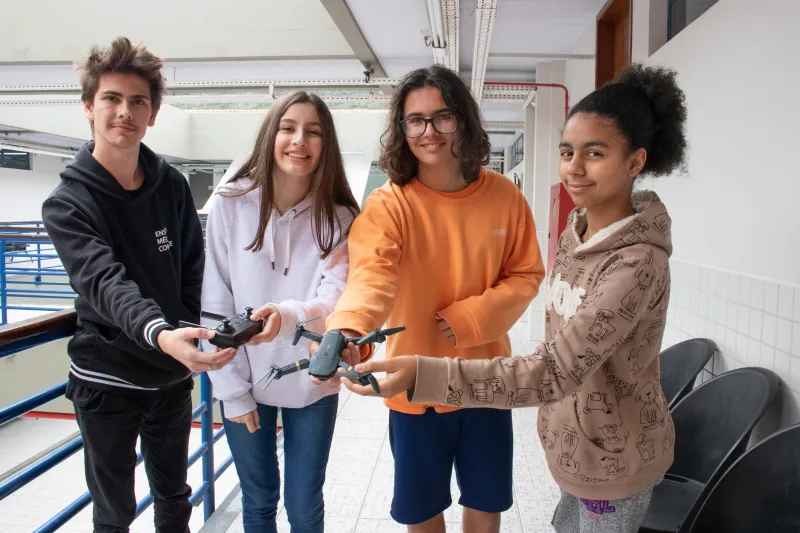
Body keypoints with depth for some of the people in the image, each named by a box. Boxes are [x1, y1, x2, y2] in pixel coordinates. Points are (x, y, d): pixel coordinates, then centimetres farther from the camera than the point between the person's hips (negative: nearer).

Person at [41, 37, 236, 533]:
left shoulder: (173, 184, -2)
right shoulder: (67, 204, -14)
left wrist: (187, 335, -3)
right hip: (107, 380, -3)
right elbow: (105, 283, -31)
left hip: (173, 374, 4)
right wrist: (160, 334, -49)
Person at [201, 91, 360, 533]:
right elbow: (215, 305, -7)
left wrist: (286, 314, -41)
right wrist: (232, 389, -7)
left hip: (310, 384, 0)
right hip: (245, 381, 0)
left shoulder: (338, 218, -8)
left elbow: (335, 301, -20)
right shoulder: (229, 205, -10)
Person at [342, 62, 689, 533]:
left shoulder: (638, 264, -30)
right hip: (580, 444, 7)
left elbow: (556, 371, -36)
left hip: (614, 459, -7)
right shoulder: (578, 229, -4)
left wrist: (424, 376, -45)